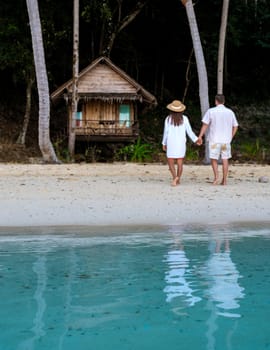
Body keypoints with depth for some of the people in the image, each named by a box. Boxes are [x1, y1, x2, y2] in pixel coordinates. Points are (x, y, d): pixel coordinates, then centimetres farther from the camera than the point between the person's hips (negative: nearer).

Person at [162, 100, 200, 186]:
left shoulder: (168, 119, -5)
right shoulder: (184, 119, -1)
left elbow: (166, 132, -3)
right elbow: (189, 132, 1)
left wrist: (164, 144, 8)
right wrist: (195, 139, 15)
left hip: (171, 144, -2)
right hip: (181, 144, 2)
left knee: (171, 163, 3)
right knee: (180, 163, 11)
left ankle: (175, 177, -19)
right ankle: (178, 180, 8)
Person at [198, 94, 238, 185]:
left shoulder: (211, 111, -4)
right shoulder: (230, 112, 5)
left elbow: (205, 124, -7)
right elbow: (235, 126, 9)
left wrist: (200, 136, -2)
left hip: (214, 140, -2)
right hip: (226, 140, 2)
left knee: (214, 159, 8)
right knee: (225, 159, 7)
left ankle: (216, 177, -8)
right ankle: (224, 180, 7)